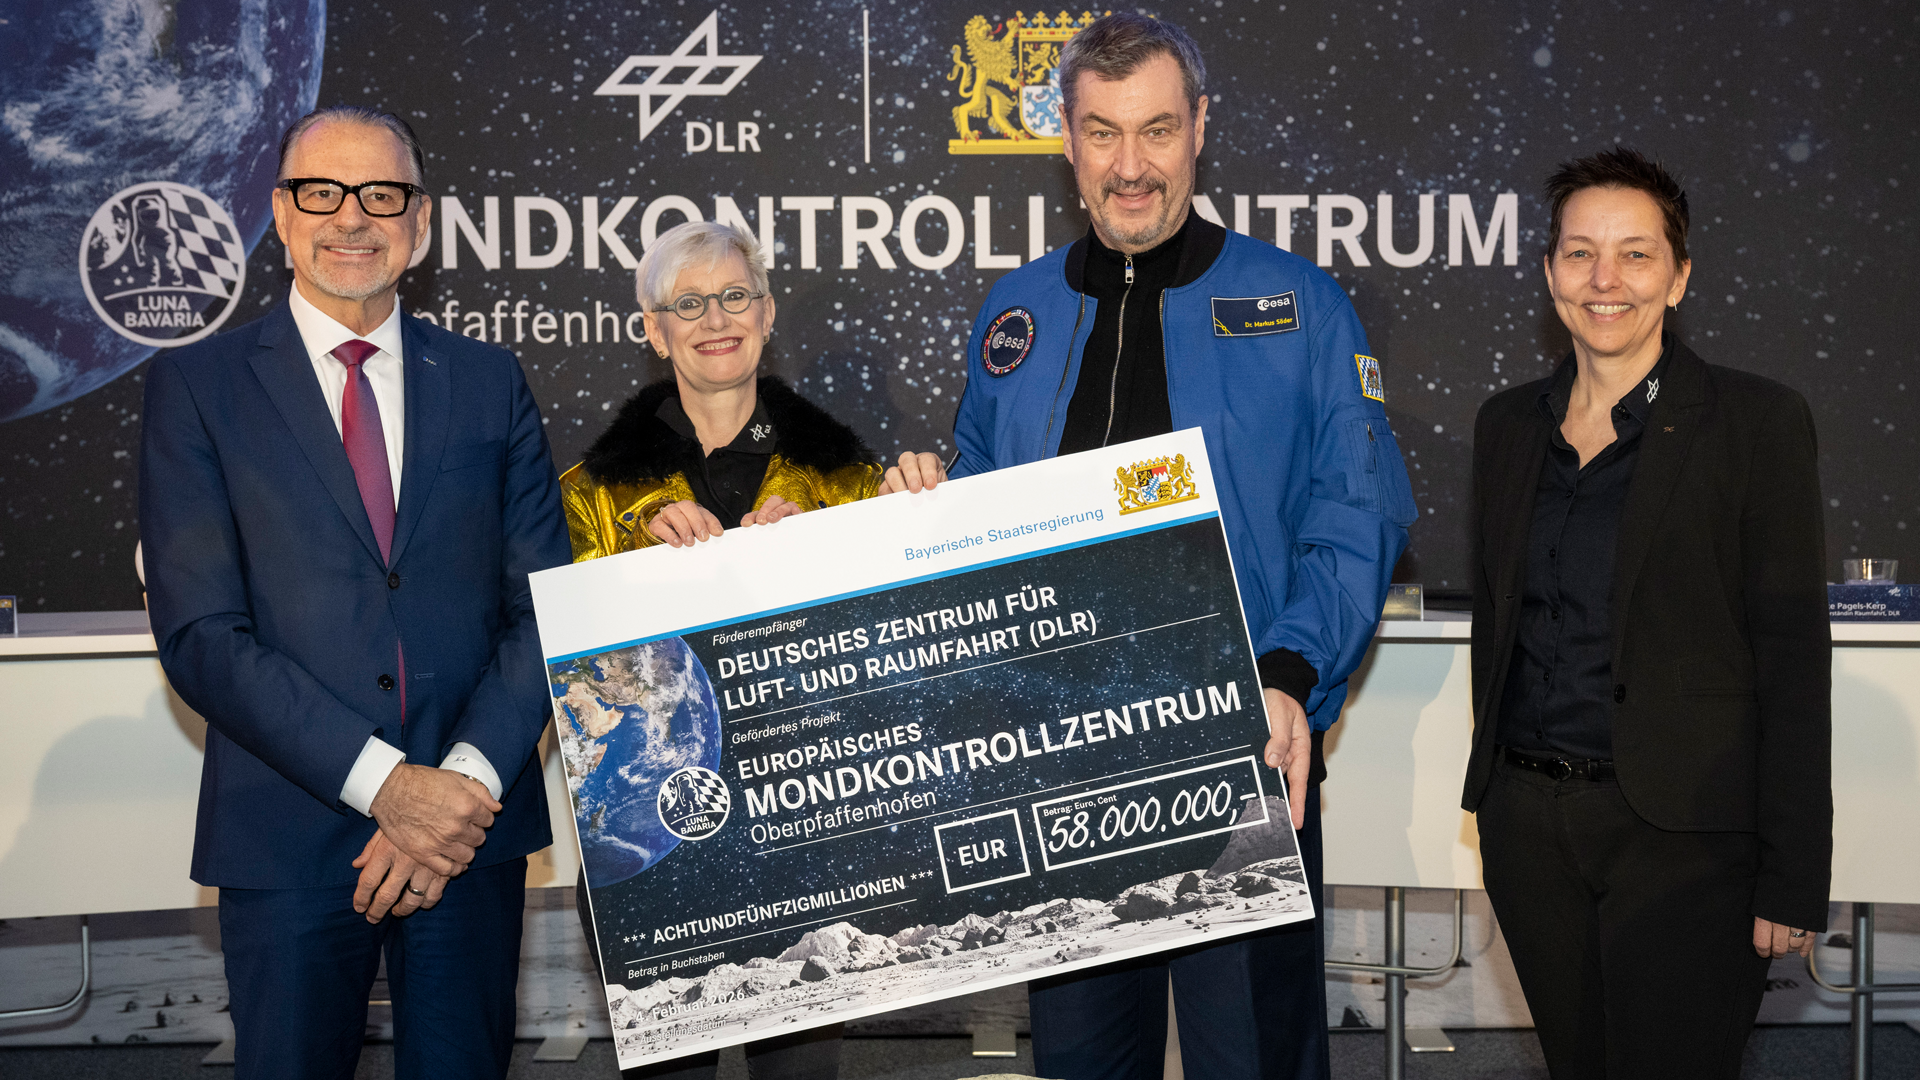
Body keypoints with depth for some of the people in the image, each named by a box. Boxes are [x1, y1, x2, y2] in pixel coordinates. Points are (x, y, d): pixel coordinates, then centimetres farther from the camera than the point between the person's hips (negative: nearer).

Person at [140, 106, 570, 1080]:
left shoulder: (488, 383, 8)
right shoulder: (196, 386, 1)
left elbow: (545, 607, 3)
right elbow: (202, 635, -8)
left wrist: (466, 780, -12)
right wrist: (384, 781, -16)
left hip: (470, 820, 2)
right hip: (289, 838, -2)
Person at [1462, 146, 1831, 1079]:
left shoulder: (1755, 422, -5)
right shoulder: (1507, 424, 11)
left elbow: (1794, 656, -7)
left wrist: (1792, 881, -11)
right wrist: (1498, 798, 14)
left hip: (1679, 832, -4)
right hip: (1527, 824, 5)